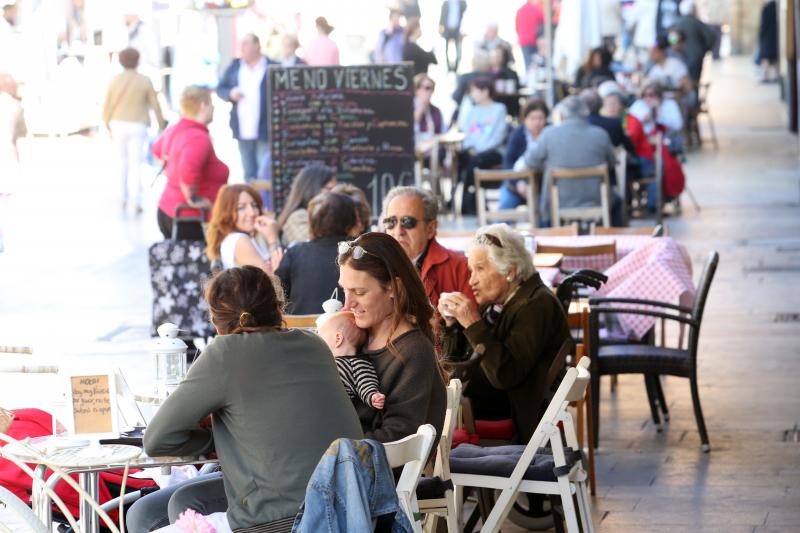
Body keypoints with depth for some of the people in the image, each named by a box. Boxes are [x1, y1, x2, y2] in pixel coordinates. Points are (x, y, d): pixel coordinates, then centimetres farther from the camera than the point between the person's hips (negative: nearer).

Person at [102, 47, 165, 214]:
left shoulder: (115, 80, -2)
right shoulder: (145, 81, -4)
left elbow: (107, 105, 0)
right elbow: (155, 105, -1)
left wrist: (107, 125, 12)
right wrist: (161, 124, 13)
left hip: (118, 125, 2)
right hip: (137, 126, -2)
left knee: (123, 162, 19)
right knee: (136, 164, -1)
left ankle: (124, 198, 21)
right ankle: (138, 202, -11)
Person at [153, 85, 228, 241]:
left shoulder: (174, 131, 10)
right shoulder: (199, 138, -20)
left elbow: (158, 149, 32)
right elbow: (188, 171, -36)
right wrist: (193, 200, -23)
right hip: (190, 218, -10)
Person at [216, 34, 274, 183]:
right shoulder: (235, 66, 12)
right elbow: (220, 88, 14)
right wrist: (230, 94, -9)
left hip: (265, 131, -5)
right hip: (243, 130, 5)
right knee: (249, 174, 12)